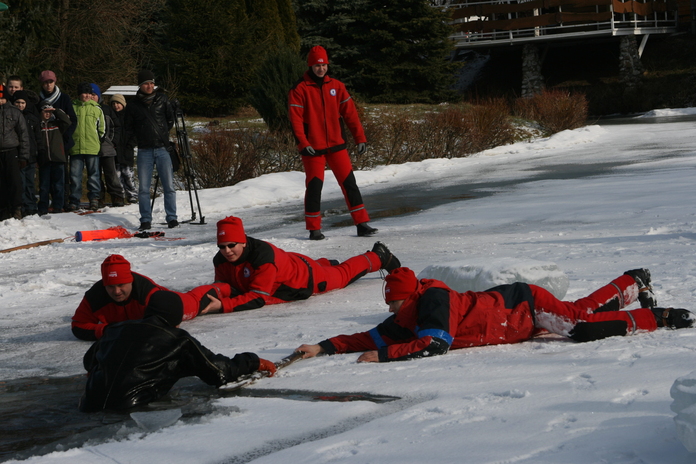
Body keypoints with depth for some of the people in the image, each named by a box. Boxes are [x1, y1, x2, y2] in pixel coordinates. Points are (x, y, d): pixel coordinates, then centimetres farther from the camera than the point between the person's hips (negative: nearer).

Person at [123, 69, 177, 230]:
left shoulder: (162, 99, 7)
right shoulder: (134, 105, 6)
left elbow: (170, 120, 18)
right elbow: (128, 128, 13)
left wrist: (163, 133, 13)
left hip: (162, 149, 0)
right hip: (144, 151, 0)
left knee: (169, 186, -3)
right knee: (143, 188, -1)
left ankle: (171, 218, 5)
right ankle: (145, 220, 6)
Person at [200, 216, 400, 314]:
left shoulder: (262, 255, -45)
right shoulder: (221, 262, -25)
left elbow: (258, 298, -46)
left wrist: (223, 306, -57)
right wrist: (213, 298, -37)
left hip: (305, 276, -5)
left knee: (342, 274, 22)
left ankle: (379, 257, 45)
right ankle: (326, 264, 65)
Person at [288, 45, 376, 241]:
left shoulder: (336, 86, 6)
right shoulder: (300, 89, -6)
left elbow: (350, 113, 7)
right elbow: (295, 118, -12)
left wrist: (360, 138, 1)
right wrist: (303, 143, -23)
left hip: (336, 144, 4)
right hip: (312, 147, -4)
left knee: (349, 182, 2)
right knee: (314, 186, -1)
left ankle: (362, 224, 6)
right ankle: (314, 229, 10)